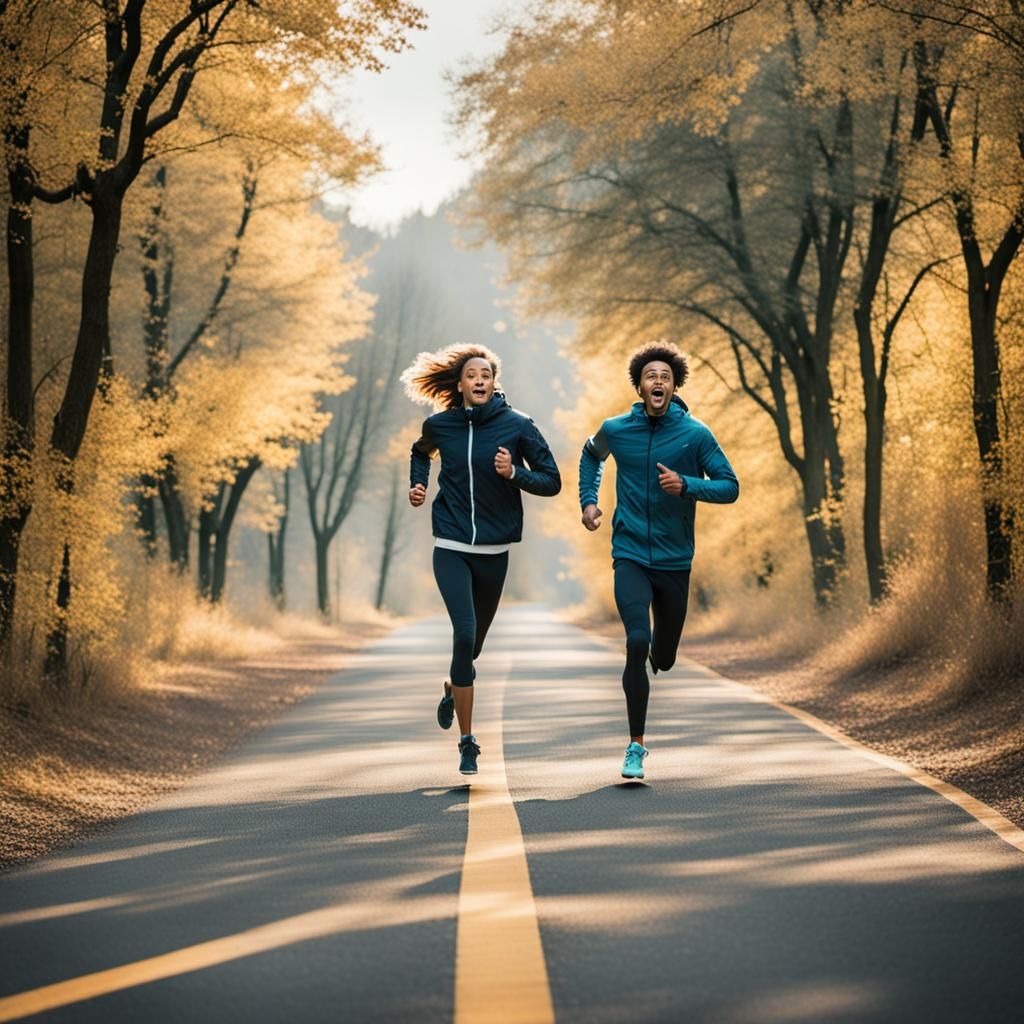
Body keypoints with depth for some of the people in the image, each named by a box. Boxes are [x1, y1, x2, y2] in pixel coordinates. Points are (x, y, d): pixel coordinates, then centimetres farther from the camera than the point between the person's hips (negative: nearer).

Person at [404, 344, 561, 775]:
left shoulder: (517, 426, -6)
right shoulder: (439, 425, 0)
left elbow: (552, 481, -3)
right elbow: (421, 452, 24)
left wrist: (514, 473, -19)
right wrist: (417, 485, 6)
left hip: (495, 551, 1)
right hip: (451, 548, -1)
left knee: (474, 641, 15)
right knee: (465, 633, -18)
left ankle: (452, 688, 51)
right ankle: (467, 742, -10)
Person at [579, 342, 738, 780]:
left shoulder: (696, 434, -7)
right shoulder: (615, 430, -1)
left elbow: (730, 487, -5)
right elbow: (591, 456, 22)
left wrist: (686, 485, -21)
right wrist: (588, 500, 9)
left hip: (675, 561, 1)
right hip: (630, 556, -1)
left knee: (663, 658, 12)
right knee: (637, 642, -21)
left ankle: (652, 656, 53)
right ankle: (636, 746, -13)